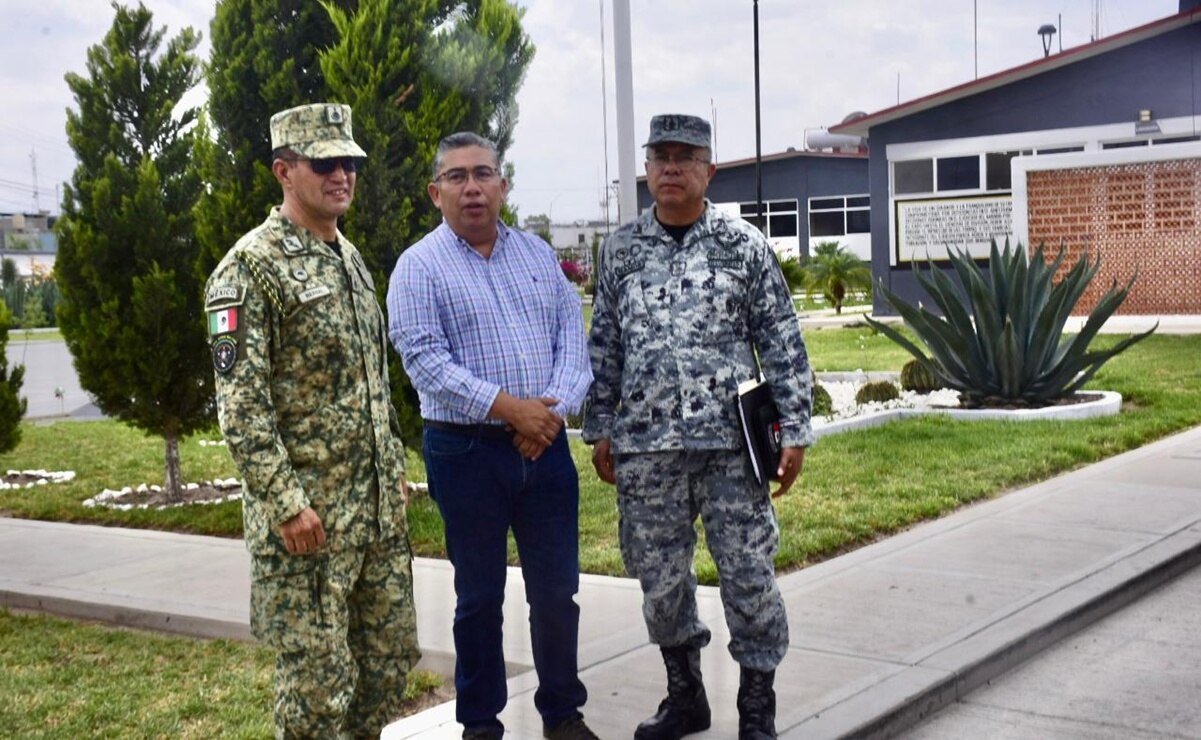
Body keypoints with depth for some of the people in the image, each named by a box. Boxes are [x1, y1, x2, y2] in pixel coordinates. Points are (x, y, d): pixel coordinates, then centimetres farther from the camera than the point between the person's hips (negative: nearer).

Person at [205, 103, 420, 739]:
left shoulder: (350, 258, 13)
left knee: (390, 652, 15)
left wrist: (395, 467, 16)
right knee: (318, 673, 0)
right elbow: (241, 404, -18)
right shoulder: (251, 267, -12)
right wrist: (287, 504, -21)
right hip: (307, 508, -8)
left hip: (379, 501, 8)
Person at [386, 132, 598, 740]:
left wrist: (555, 408, -11)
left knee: (557, 591, 10)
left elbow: (572, 337, 6)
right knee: (479, 596, 8)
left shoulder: (538, 254, 11)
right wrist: (509, 407, -19)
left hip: (545, 445, 4)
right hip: (466, 452, -3)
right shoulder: (419, 267, -4)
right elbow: (425, 360, -14)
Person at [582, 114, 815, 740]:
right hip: (645, 447, 3)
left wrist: (795, 429, -3)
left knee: (749, 575, 1)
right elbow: (604, 346, 12)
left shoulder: (744, 244, 1)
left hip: (731, 439, -2)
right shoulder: (621, 249, 8)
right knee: (660, 578, 10)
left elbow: (782, 343, 1)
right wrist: (599, 430, 10)